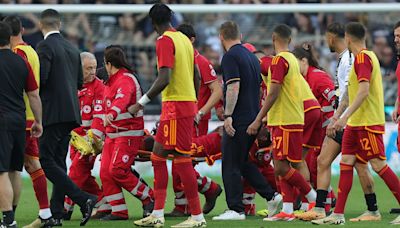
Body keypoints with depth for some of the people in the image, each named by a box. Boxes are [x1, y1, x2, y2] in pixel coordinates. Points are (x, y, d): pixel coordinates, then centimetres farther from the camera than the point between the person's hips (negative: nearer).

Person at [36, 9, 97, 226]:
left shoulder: (45, 46, -9)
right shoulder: (72, 49, 14)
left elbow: (41, 77, -19)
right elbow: (80, 82, 18)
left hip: (52, 112, -8)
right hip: (71, 112, 8)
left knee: (46, 161, -8)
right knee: (58, 161, 12)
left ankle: (83, 199, -19)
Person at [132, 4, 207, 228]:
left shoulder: (165, 41, -12)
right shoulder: (184, 39, 15)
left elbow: (164, 79, -21)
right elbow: (197, 77, 19)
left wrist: (141, 103, -15)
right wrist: (193, 104, 27)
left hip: (175, 106, -9)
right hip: (188, 102, 9)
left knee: (182, 159, -7)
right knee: (158, 156, 12)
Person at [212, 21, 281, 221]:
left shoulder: (230, 56, -11)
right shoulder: (251, 56, 16)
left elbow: (234, 86, -22)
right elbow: (260, 87, 21)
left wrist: (228, 115, -22)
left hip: (238, 120, -9)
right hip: (254, 118, 9)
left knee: (230, 165, -2)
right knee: (242, 162, 19)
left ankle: (236, 209, -3)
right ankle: (270, 195, 12)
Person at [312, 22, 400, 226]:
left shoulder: (362, 57, -13)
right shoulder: (368, 56, 16)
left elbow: (364, 90, -23)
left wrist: (345, 117, -26)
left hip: (368, 123, -10)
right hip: (355, 123, 10)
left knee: (378, 165, -9)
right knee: (346, 163, 4)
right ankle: (338, 215, 2)